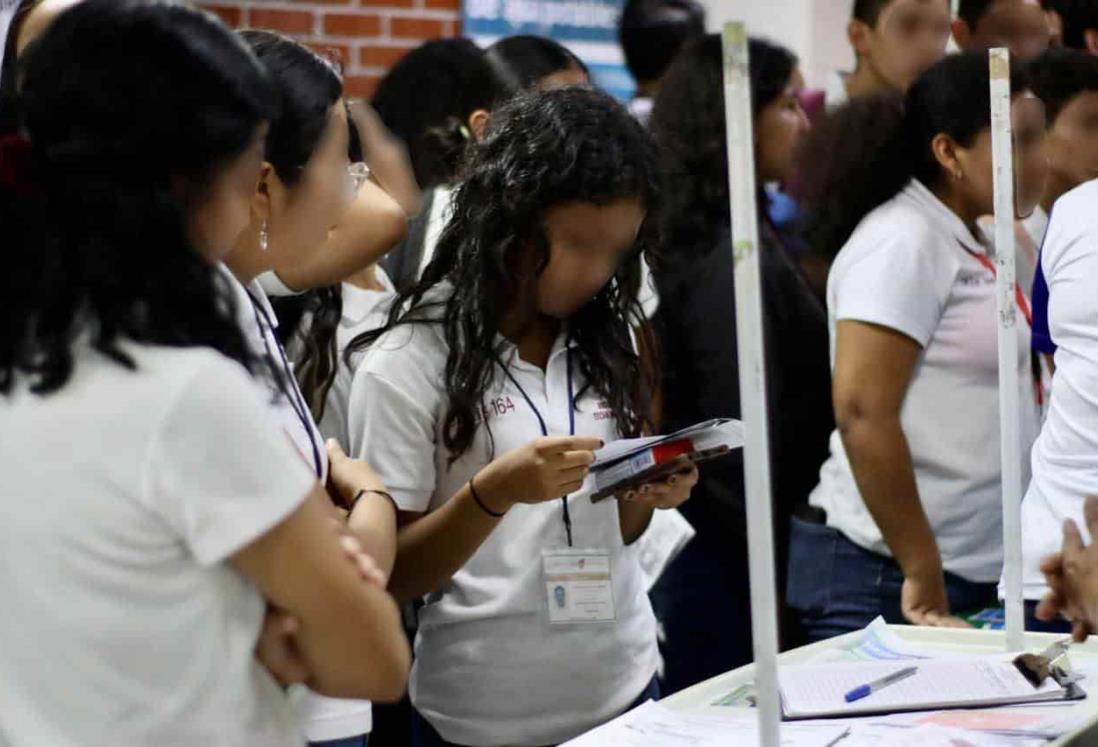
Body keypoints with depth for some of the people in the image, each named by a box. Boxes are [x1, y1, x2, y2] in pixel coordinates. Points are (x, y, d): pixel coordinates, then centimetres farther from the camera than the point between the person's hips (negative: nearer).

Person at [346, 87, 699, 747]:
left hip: (625, 688, 5)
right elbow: (391, 576, -9)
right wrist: (495, 491, -24)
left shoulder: (604, 337, 4)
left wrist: (649, 493, -7)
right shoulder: (408, 363, -11)